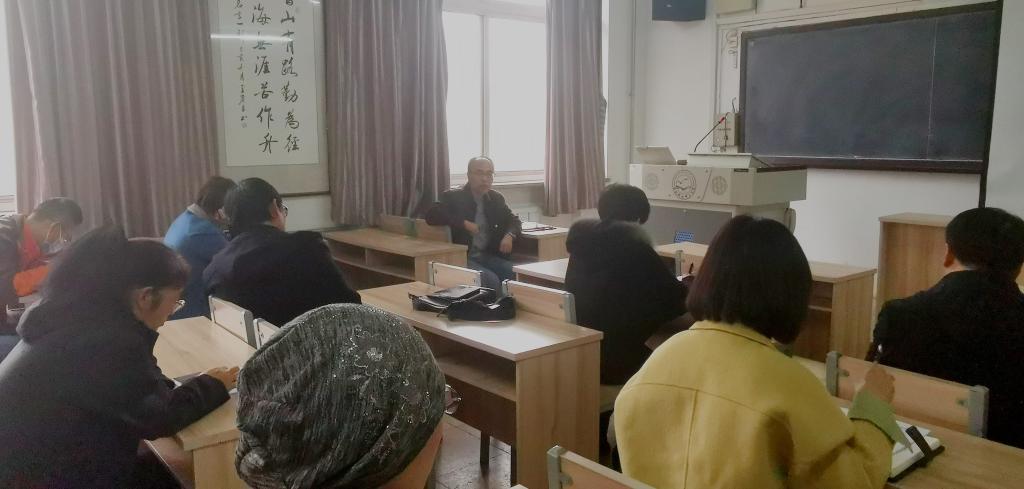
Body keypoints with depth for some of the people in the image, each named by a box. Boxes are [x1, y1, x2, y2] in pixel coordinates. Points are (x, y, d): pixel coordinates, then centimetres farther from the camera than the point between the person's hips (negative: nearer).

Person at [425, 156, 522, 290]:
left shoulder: (496, 198, 12)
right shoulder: (453, 197, -3)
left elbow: (514, 221, 18)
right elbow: (431, 215, -15)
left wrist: (509, 235, -6)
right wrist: (464, 223, -21)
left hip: (489, 256, 5)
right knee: (491, 280, -29)